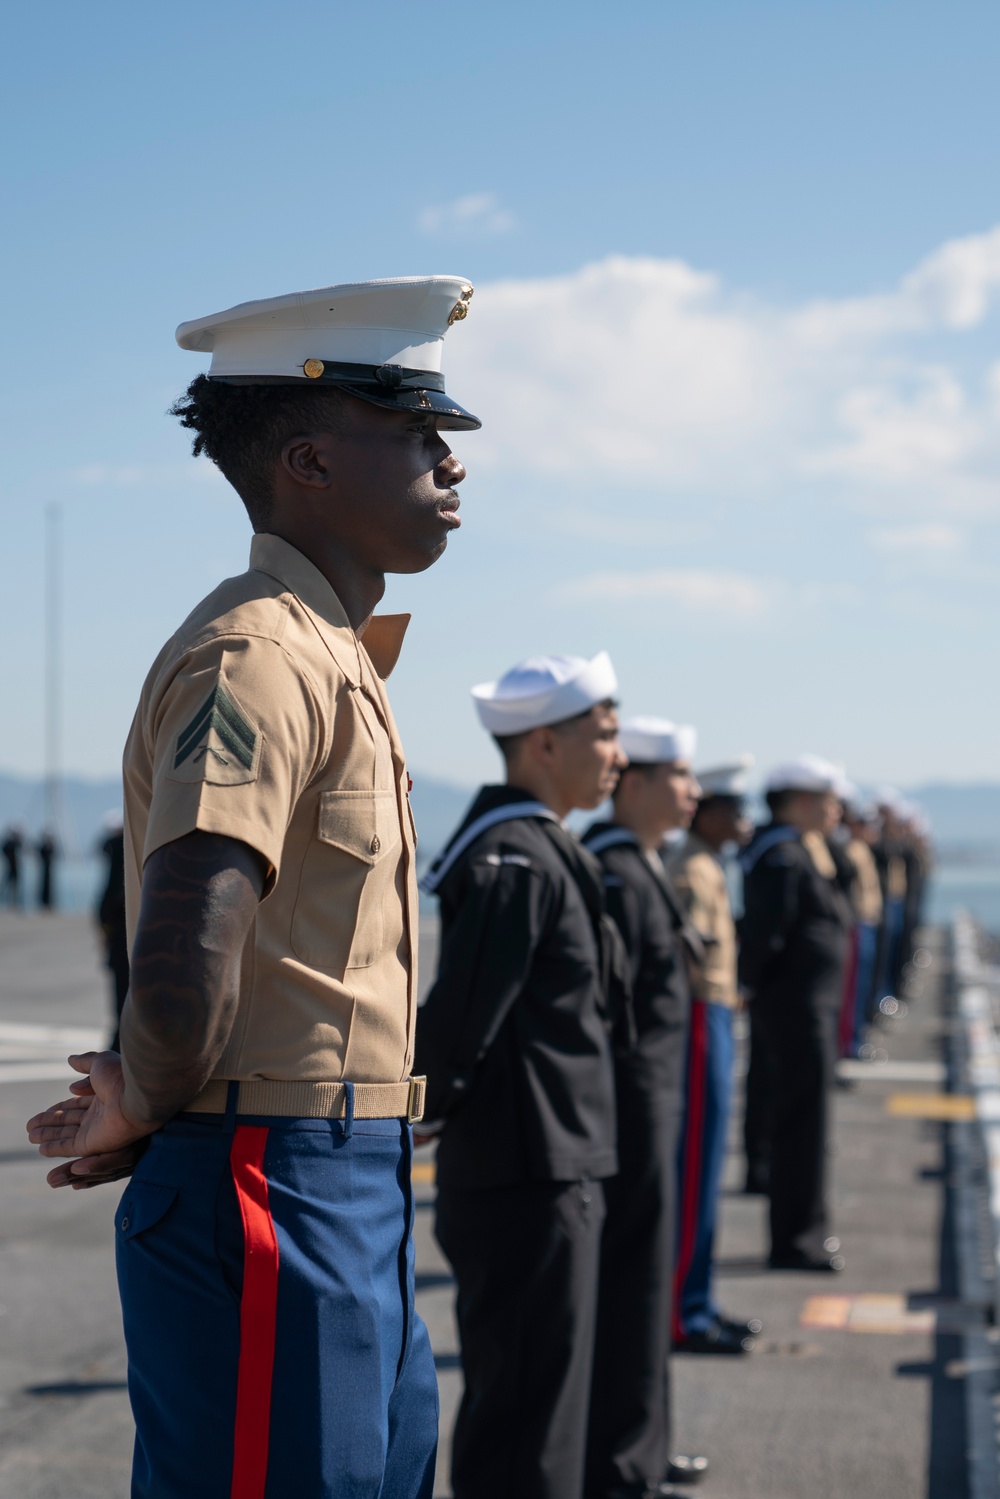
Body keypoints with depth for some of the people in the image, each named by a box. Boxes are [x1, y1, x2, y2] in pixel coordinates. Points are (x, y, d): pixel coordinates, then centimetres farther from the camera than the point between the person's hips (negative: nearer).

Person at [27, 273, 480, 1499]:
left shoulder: (333, 656, 15)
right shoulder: (259, 656, -18)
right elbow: (185, 978, -30)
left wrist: (147, 1106, 11)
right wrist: (144, 1112, -11)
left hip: (355, 1201, 10)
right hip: (278, 1202, -10)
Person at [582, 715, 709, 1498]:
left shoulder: (643, 867, 14)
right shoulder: (612, 873, -18)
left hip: (654, 1096, 10)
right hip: (631, 1102, -10)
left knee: (640, 1274, 17)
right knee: (631, 1278, -3)